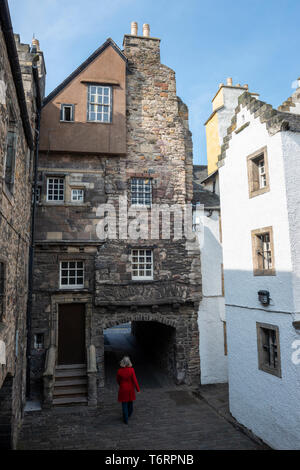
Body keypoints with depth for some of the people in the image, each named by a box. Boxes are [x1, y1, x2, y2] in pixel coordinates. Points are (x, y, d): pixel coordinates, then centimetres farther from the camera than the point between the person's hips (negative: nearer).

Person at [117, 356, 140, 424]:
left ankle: (126, 420, 16)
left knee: (124, 404, 10)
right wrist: (138, 389, -5)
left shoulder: (119, 371, -16)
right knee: (130, 402, 24)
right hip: (131, 388, 1)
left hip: (123, 389, -1)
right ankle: (129, 414, 46)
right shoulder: (131, 370, -20)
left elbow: (118, 380, -1)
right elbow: (134, 380, -16)